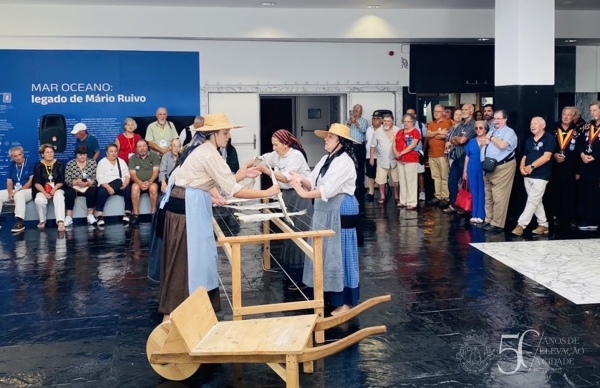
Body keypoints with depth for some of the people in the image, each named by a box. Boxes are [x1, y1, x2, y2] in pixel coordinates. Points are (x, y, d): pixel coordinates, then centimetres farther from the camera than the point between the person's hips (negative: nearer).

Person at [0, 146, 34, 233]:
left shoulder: (30, 164, -4)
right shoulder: (11, 166, 12)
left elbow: (31, 181, -11)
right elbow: (9, 182, 8)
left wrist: (18, 191, -16)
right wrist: (10, 193, -12)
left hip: (28, 190, -6)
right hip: (14, 190, 6)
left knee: (19, 195, -37)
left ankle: (20, 221, -45)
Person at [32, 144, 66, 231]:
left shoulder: (59, 164, 2)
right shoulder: (38, 165, 0)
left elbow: (61, 181, -1)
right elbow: (37, 183, -5)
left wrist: (54, 189, -20)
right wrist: (44, 192, -22)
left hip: (57, 189, 0)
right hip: (42, 190, 0)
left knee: (59, 198, -34)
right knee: (39, 201, -31)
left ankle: (60, 222, -48)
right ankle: (42, 221, -6)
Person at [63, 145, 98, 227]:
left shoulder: (92, 162, 4)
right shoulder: (70, 164, 2)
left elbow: (96, 178, -3)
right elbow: (67, 180, -4)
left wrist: (88, 183, -23)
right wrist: (76, 182, -24)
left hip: (88, 187, 0)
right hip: (74, 187, 0)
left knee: (92, 191, -32)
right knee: (69, 193, -31)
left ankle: (90, 215, -21)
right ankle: (69, 217, -27)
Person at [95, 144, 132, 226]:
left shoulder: (122, 161, 18)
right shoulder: (102, 163, 5)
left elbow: (127, 174, 11)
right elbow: (100, 178, -6)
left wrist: (125, 183, -12)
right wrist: (108, 187, -23)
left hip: (121, 185, 3)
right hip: (107, 185, -3)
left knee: (129, 189, -28)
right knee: (102, 192, -35)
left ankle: (127, 213, -20)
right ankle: (99, 216, -34)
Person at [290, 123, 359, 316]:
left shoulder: (345, 161, -15)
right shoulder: (325, 160, 15)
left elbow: (329, 189, -26)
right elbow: (312, 183, 8)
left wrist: (304, 194, -32)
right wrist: (302, 180, -14)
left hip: (341, 211, -9)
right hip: (324, 211, 9)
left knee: (338, 254, -3)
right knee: (325, 254, 12)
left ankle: (344, 301, 5)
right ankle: (330, 295, 23)